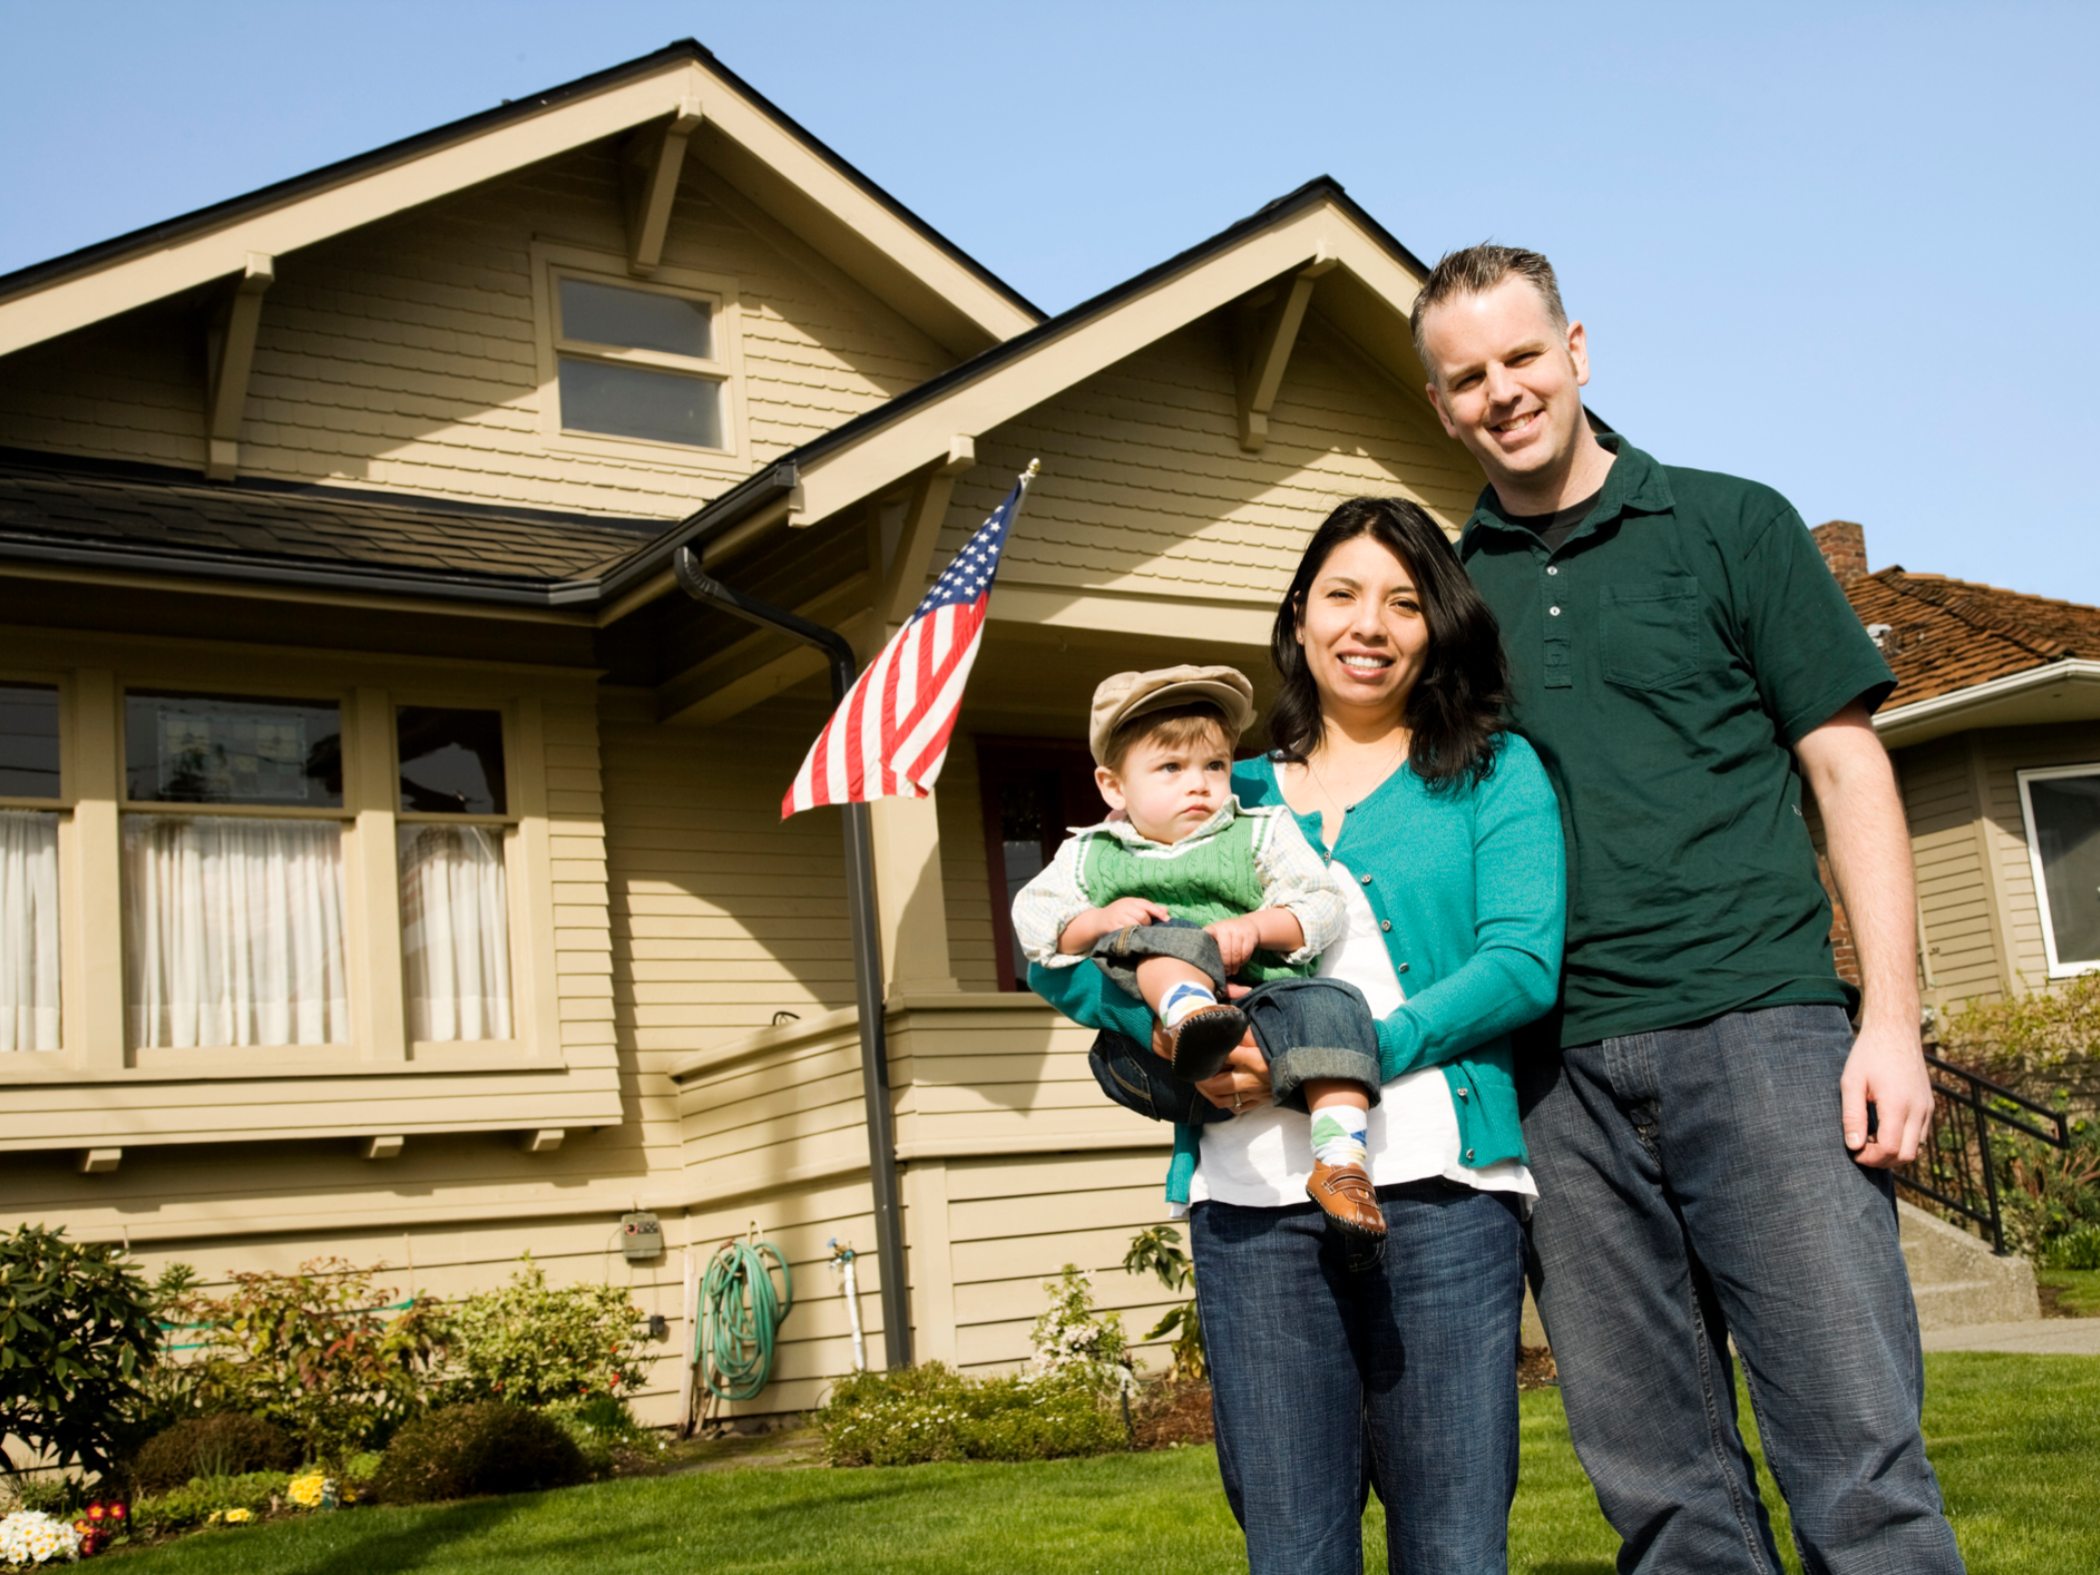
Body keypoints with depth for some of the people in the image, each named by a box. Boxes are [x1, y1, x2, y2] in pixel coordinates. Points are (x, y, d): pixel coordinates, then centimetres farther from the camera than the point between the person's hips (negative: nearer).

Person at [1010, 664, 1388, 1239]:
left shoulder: (1260, 833, 18)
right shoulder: (1090, 855, 21)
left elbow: (1323, 908, 8)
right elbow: (1035, 923, 11)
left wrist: (1255, 926, -11)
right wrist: (1100, 921, -9)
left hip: (1261, 990, 1)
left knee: (1327, 1004, -30)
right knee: (1165, 938, -30)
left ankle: (1340, 1159, -39)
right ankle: (1186, 1015, -61)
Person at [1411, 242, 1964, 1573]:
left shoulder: (1730, 524, 9)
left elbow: (1848, 769, 5)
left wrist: (1892, 1016, -5)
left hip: (1757, 1026, -2)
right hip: (1558, 1069, 3)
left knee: (1860, 1463, -6)